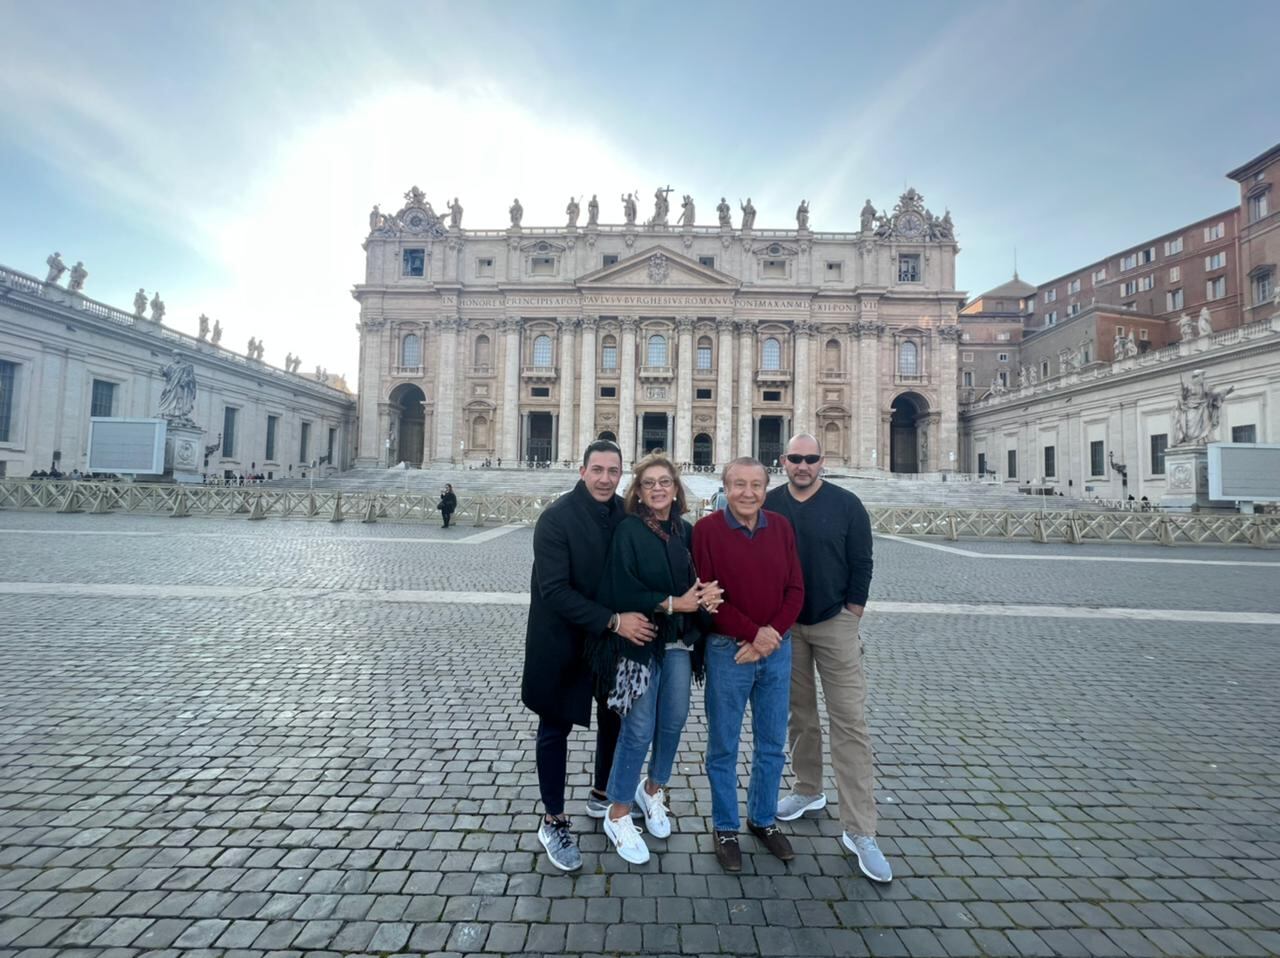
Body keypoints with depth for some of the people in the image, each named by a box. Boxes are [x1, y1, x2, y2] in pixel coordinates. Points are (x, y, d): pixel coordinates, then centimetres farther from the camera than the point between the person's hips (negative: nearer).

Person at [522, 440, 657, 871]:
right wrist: (613, 620, -29)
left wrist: (634, 617, -11)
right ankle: (553, 821, 31)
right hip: (563, 641, -5)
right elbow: (554, 591, -25)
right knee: (556, 727, 11)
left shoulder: (627, 515, -6)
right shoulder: (556, 517, -20)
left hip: (615, 639, 5)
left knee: (615, 718, 19)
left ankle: (603, 796, 44)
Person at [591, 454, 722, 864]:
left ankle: (653, 789, 41)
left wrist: (707, 592, -12)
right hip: (640, 641, -5)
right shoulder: (628, 530, -10)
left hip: (680, 640, 5)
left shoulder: (686, 531, 6)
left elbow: (698, 578, 11)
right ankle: (618, 814, 24)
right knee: (639, 729, 2)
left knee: (674, 721, 13)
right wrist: (673, 603, -16)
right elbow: (622, 590, -16)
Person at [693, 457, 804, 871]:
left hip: (777, 650, 4)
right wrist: (752, 634, -16)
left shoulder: (781, 527, 2)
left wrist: (772, 633, -11)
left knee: (772, 743, 17)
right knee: (723, 746, 10)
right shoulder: (707, 529, -10)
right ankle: (725, 828, 31)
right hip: (727, 651, -4)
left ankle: (764, 819, 39)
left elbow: (795, 590, 2)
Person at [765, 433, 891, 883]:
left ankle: (860, 831, 7)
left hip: (835, 625, -2)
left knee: (850, 722, -2)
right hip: (784, 625, 2)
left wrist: (850, 619, -3)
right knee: (799, 714, 15)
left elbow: (862, 564, -2)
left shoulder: (846, 505, -5)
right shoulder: (768, 505, -1)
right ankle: (808, 791, 35)